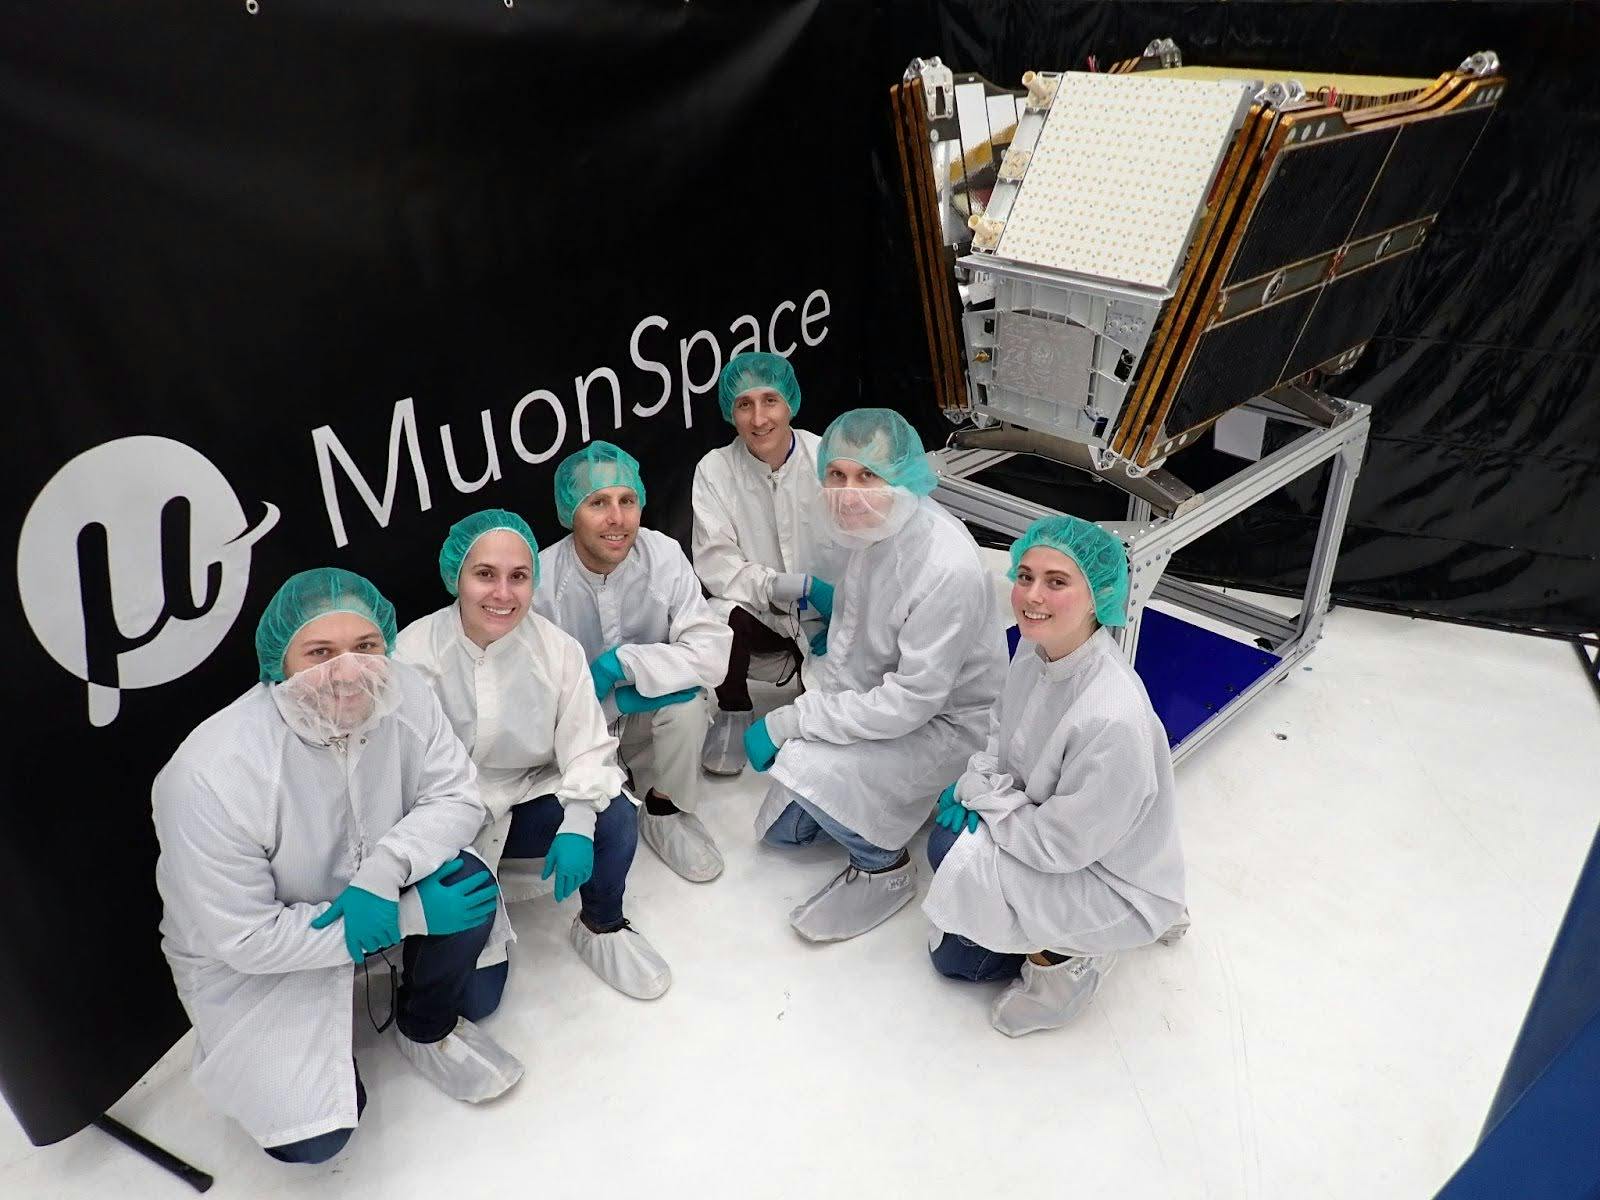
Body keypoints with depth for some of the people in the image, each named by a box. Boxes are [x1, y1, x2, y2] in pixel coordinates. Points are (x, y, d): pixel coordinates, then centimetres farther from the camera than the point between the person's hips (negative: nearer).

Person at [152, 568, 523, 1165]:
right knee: (309, 1137, -14)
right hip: (246, 956, -3)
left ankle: (427, 1029, 6)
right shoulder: (208, 776, -33)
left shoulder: (403, 696, -22)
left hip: (367, 894, 4)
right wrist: (406, 916, -28)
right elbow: (246, 939, -26)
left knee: (466, 883, -25)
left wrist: (382, 875, -32)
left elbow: (456, 796, -13)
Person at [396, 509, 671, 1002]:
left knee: (615, 819, -26)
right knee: (476, 989, -9)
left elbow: (587, 749, -13)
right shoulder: (413, 653, -18)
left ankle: (603, 927, 5)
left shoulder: (558, 650, -12)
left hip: (528, 802, 2)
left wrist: (577, 826, -31)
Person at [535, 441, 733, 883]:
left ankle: (667, 811, -3)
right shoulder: (540, 581, -22)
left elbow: (711, 655, -25)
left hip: (648, 709, 1)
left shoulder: (664, 556, -19)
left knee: (688, 696, -31)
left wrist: (619, 664, -31)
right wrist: (618, 700, -29)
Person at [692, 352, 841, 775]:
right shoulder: (715, 470, -9)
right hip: (760, 614, 1)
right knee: (722, 615, -31)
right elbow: (715, 565, -15)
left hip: (827, 618, -1)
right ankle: (733, 715, -4)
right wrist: (800, 586, -25)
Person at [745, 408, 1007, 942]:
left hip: (945, 721, -8)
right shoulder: (874, 530, -8)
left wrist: (790, 721, -27)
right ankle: (894, 797, 29)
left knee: (806, 765, -30)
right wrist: (824, 692, -6)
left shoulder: (948, 569, -33)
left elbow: (913, 701, -30)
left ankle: (885, 868, -4)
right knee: (782, 828, 12)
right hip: (881, 700, 8)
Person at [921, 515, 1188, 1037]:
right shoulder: (1037, 646, -14)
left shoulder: (1114, 719, -38)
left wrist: (983, 795, -17)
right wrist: (977, 782, -13)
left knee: (956, 854, -26)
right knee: (952, 957, 12)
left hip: (1119, 886, -7)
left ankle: (1068, 952, 0)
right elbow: (1002, 732, 5)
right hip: (1055, 837, 7)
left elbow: (1058, 845, -28)